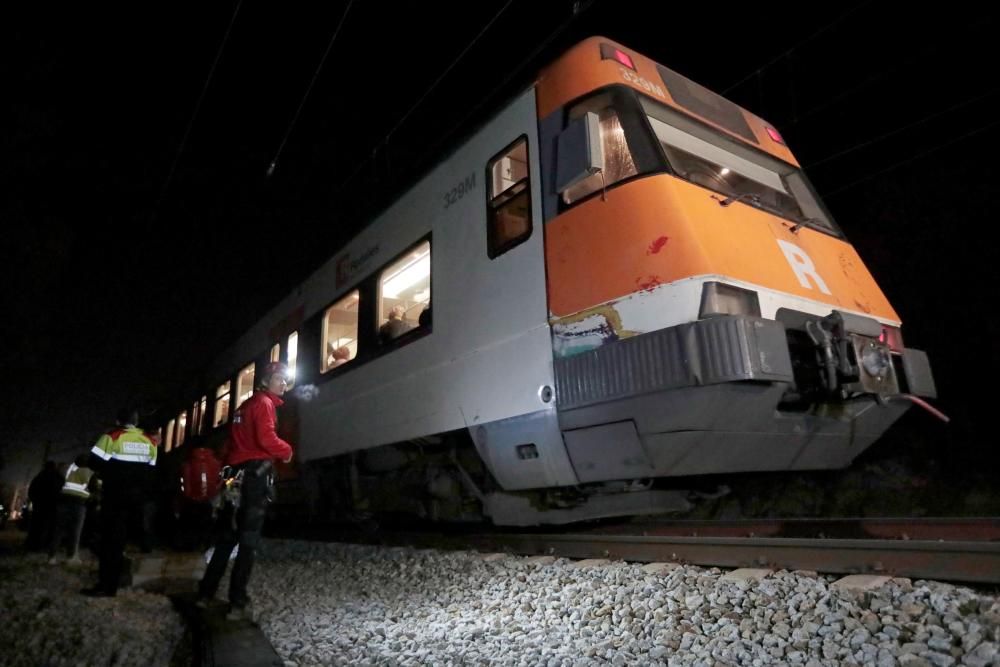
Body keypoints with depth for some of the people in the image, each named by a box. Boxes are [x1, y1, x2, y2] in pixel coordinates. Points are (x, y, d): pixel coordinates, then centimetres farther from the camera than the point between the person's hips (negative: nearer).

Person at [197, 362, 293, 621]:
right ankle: (237, 604, -5)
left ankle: (206, 594, 22)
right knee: (248, 541, -6)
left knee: (226, 537, 16)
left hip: (236, 476, 9)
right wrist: (287, 451, -4)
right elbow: (266, 438, -20)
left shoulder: (244, 406, 21)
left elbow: (231, 443, 22)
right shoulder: (264, 403, -6)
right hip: (256, 475, -9)